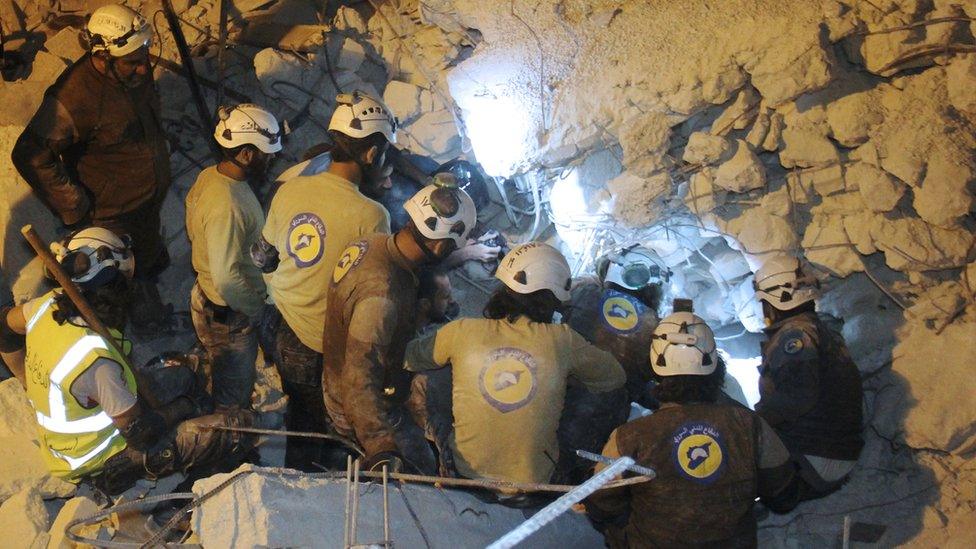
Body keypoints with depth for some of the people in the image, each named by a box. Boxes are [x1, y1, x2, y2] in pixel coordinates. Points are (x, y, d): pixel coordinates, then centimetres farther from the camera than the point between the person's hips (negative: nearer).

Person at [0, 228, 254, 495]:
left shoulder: (46, 305, -13)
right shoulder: (96, 358, -36)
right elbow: (140, 432, -26)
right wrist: (184, 407, -8)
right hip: (99, 461, -9)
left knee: (179, 375, 21)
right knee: (238, 426, -14)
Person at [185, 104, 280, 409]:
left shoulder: (209, 176, -4)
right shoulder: (227, 207, -34)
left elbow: (193, 231, 11)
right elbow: (227, 279, -34)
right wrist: (255, 306, -16)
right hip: (229, 318, -9)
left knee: (228, 385, 29)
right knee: (234, 398, 13)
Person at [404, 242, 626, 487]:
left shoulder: (461, 332, -7)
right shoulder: (562, 341, -10)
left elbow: (410, 358, 11)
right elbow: (615, 377, 6)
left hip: (465, 472, 1)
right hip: (532, 481, -1)